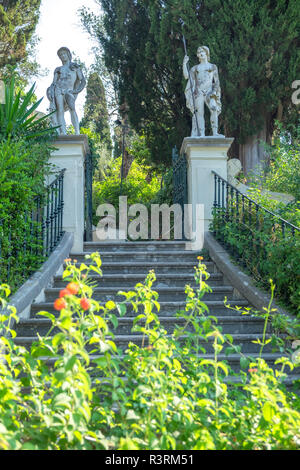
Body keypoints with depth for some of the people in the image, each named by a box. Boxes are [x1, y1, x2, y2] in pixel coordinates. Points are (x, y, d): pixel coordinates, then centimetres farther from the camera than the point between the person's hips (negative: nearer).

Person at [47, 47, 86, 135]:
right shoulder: (58, 69, 23)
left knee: (72, 109, -26)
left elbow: (83, 81, 11)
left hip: (69, 91, -2)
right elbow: (54, 83, 14)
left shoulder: (75, 67, 18)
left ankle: (77, 133, -34)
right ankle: (63, 133, -25)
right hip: (58, 90, 2)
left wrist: (77, 91, -3)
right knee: (60, 110, -16)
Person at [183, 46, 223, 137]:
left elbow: (216, 81, 12)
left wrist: (214, 91, -4)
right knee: (199, 112, -9)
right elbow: (186, 76, 9)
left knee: (214, 109, -25)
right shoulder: (195, 68, 20)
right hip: (198, 92, 2)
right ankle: (202, 135, -11)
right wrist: (184, 63, 2)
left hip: (209, 92, -2)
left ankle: (215, 133, -29)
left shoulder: (213, 67, 17)